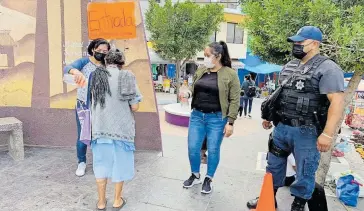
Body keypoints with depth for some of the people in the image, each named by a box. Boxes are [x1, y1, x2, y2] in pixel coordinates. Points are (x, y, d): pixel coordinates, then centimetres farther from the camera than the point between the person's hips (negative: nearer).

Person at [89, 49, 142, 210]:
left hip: (100, 127, 4)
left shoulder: (96, 76, 4)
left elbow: (93, 102, 13)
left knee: (102, 163, 16)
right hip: (121, 127, -3)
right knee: (120, 162, 13)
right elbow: (134, 107, -11)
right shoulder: (126, 76, -10)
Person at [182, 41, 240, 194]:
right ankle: (195, 175, 32)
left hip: (216, 118, -4)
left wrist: (230, 122, -13)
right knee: (193, 148, 8)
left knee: (213, 150, 8)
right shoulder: (201, 71, 7)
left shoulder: (230, 74, -7)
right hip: (196, 116, 5)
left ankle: (208, 179, 29)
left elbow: (234, 100, -9)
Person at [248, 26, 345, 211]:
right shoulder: (289, 66, 11)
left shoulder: (328, 68, -11)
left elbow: (337, 101, -19)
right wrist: (268, 116, 18)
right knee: (274, 165, 17)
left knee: (304, 174, 8)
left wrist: (328, 134, -25)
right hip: (281, 127, 7)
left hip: (306, 132, -7)